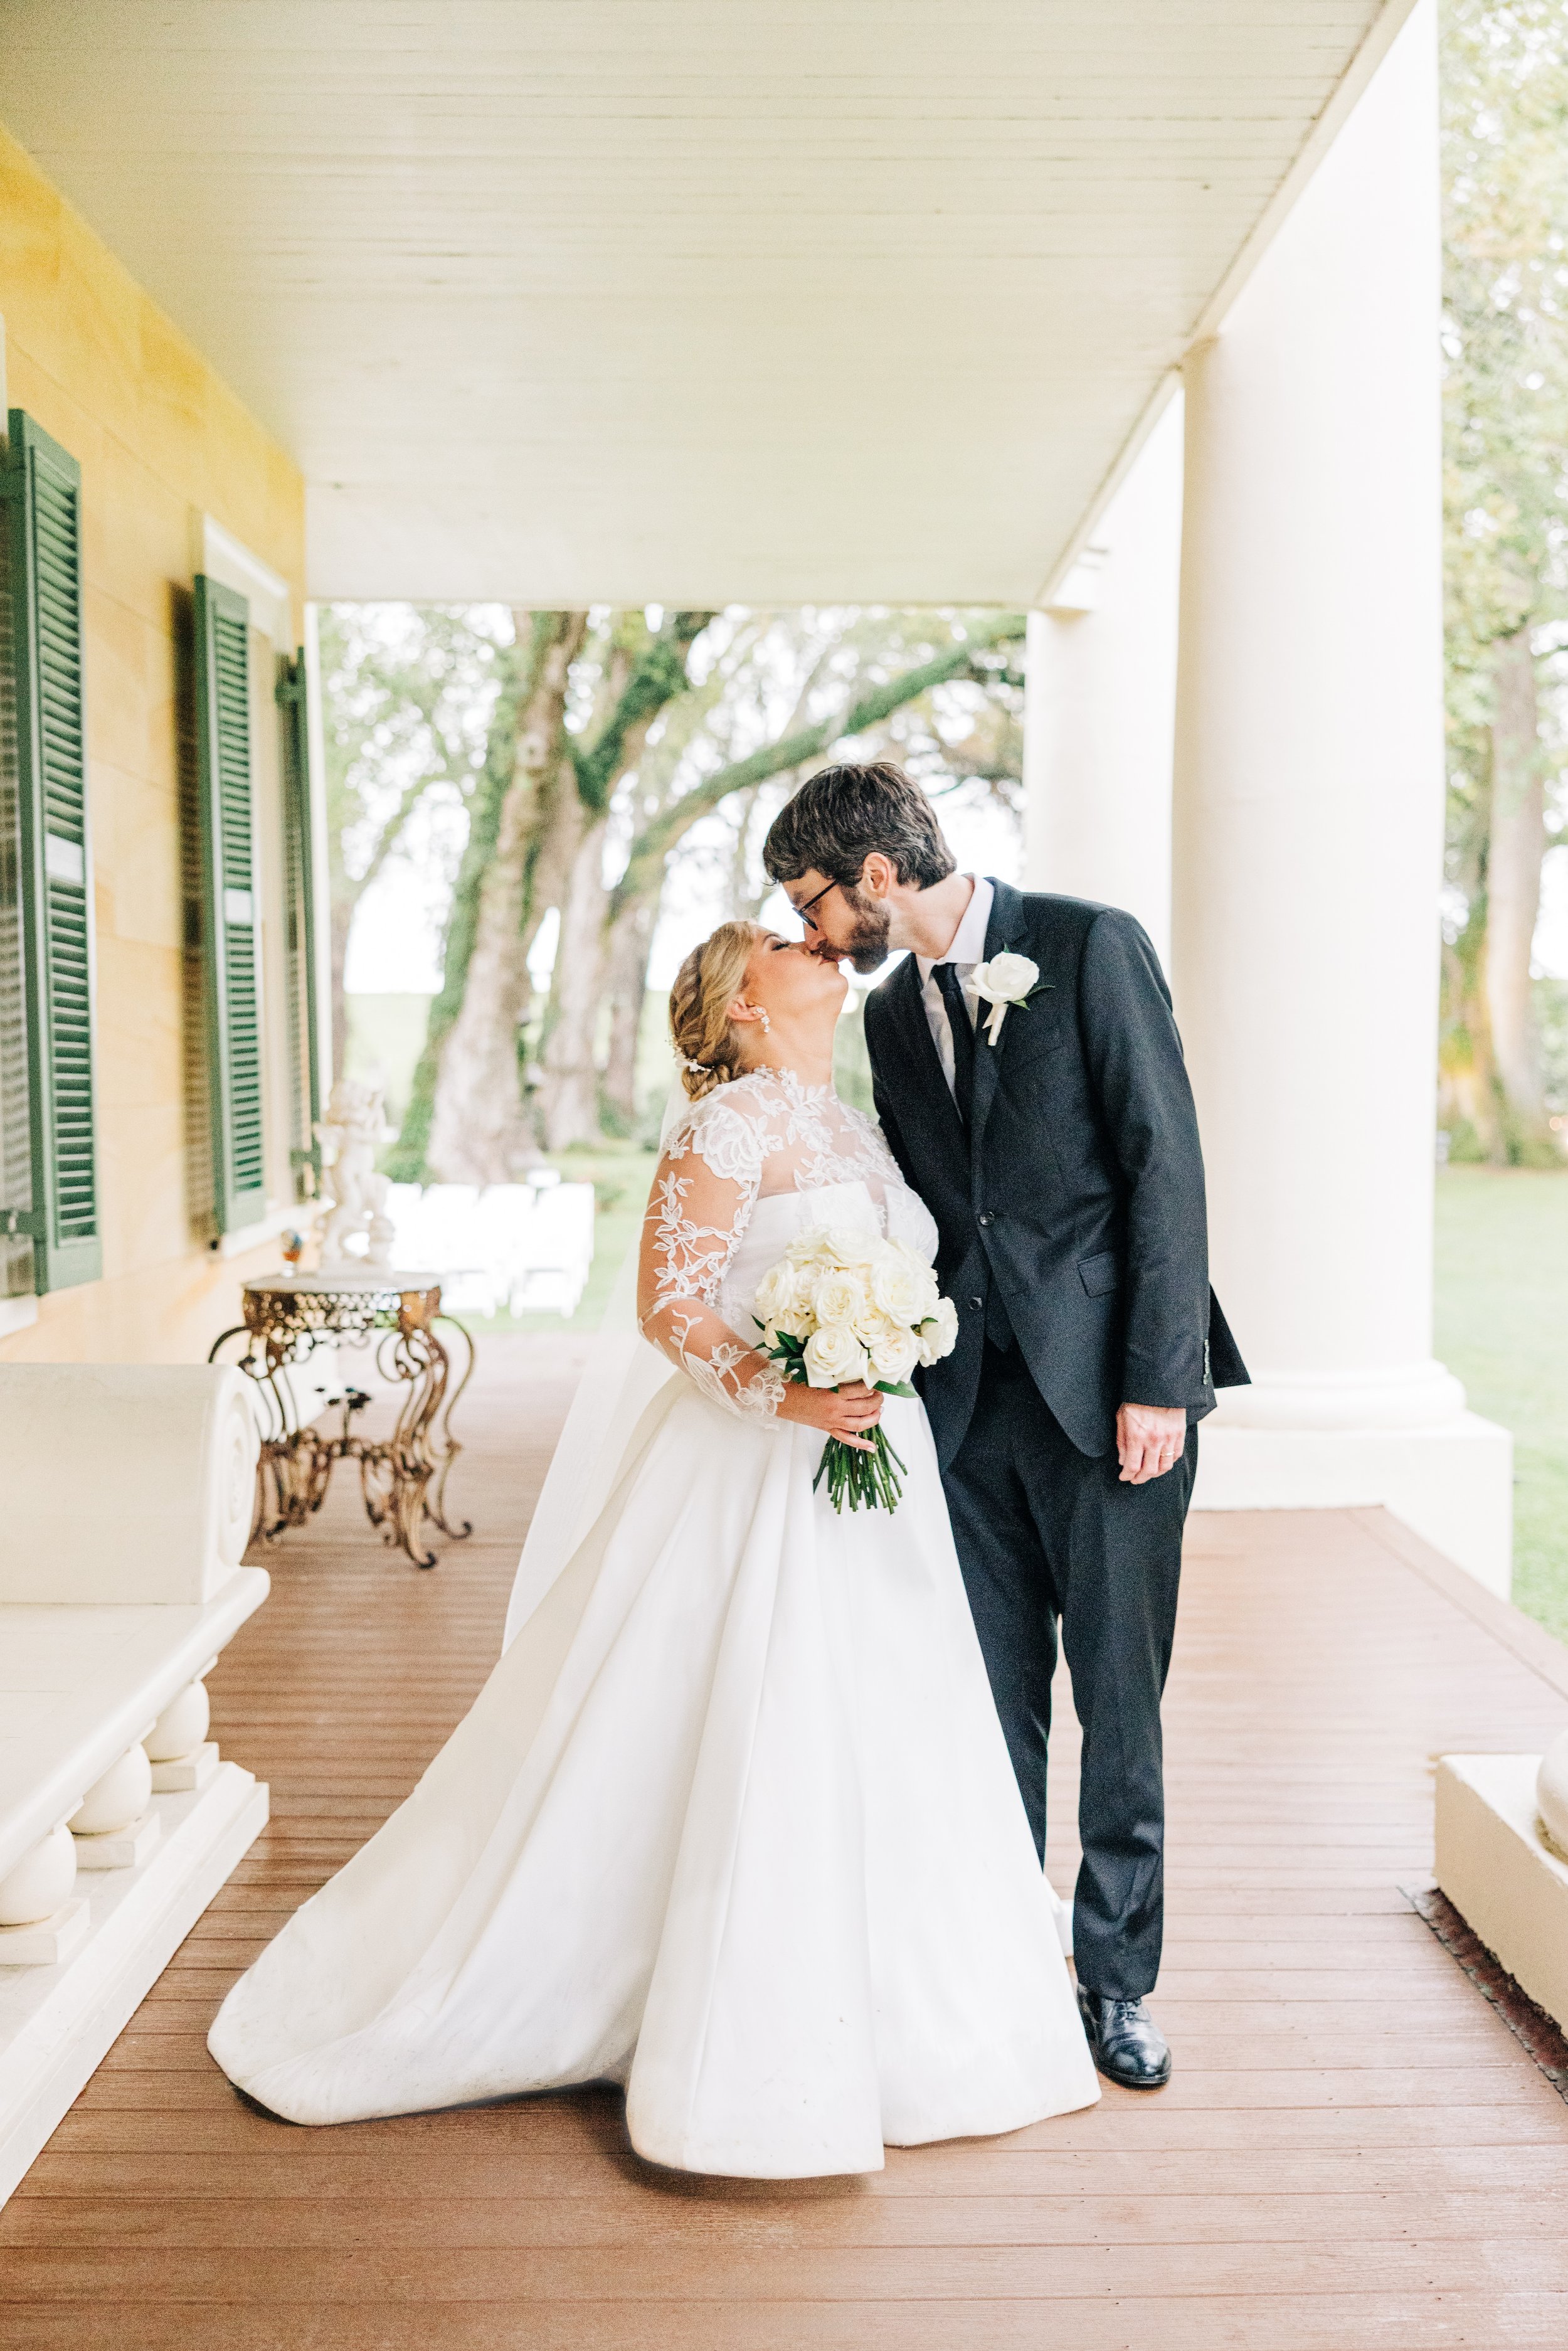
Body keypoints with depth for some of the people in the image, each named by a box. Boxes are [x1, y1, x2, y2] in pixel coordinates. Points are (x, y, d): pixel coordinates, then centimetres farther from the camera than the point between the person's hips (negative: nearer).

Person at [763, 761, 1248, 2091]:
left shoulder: (1091, 945, -6)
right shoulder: (891, 1012, 13)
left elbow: (1166, 1162, -11)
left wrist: (1156, 1381, -15)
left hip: (1108, 1384, -5)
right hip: (970, 1396, 5)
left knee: (1120, 1698, 5)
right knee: (991, 1698, 11)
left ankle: (1117, 1977, 21)